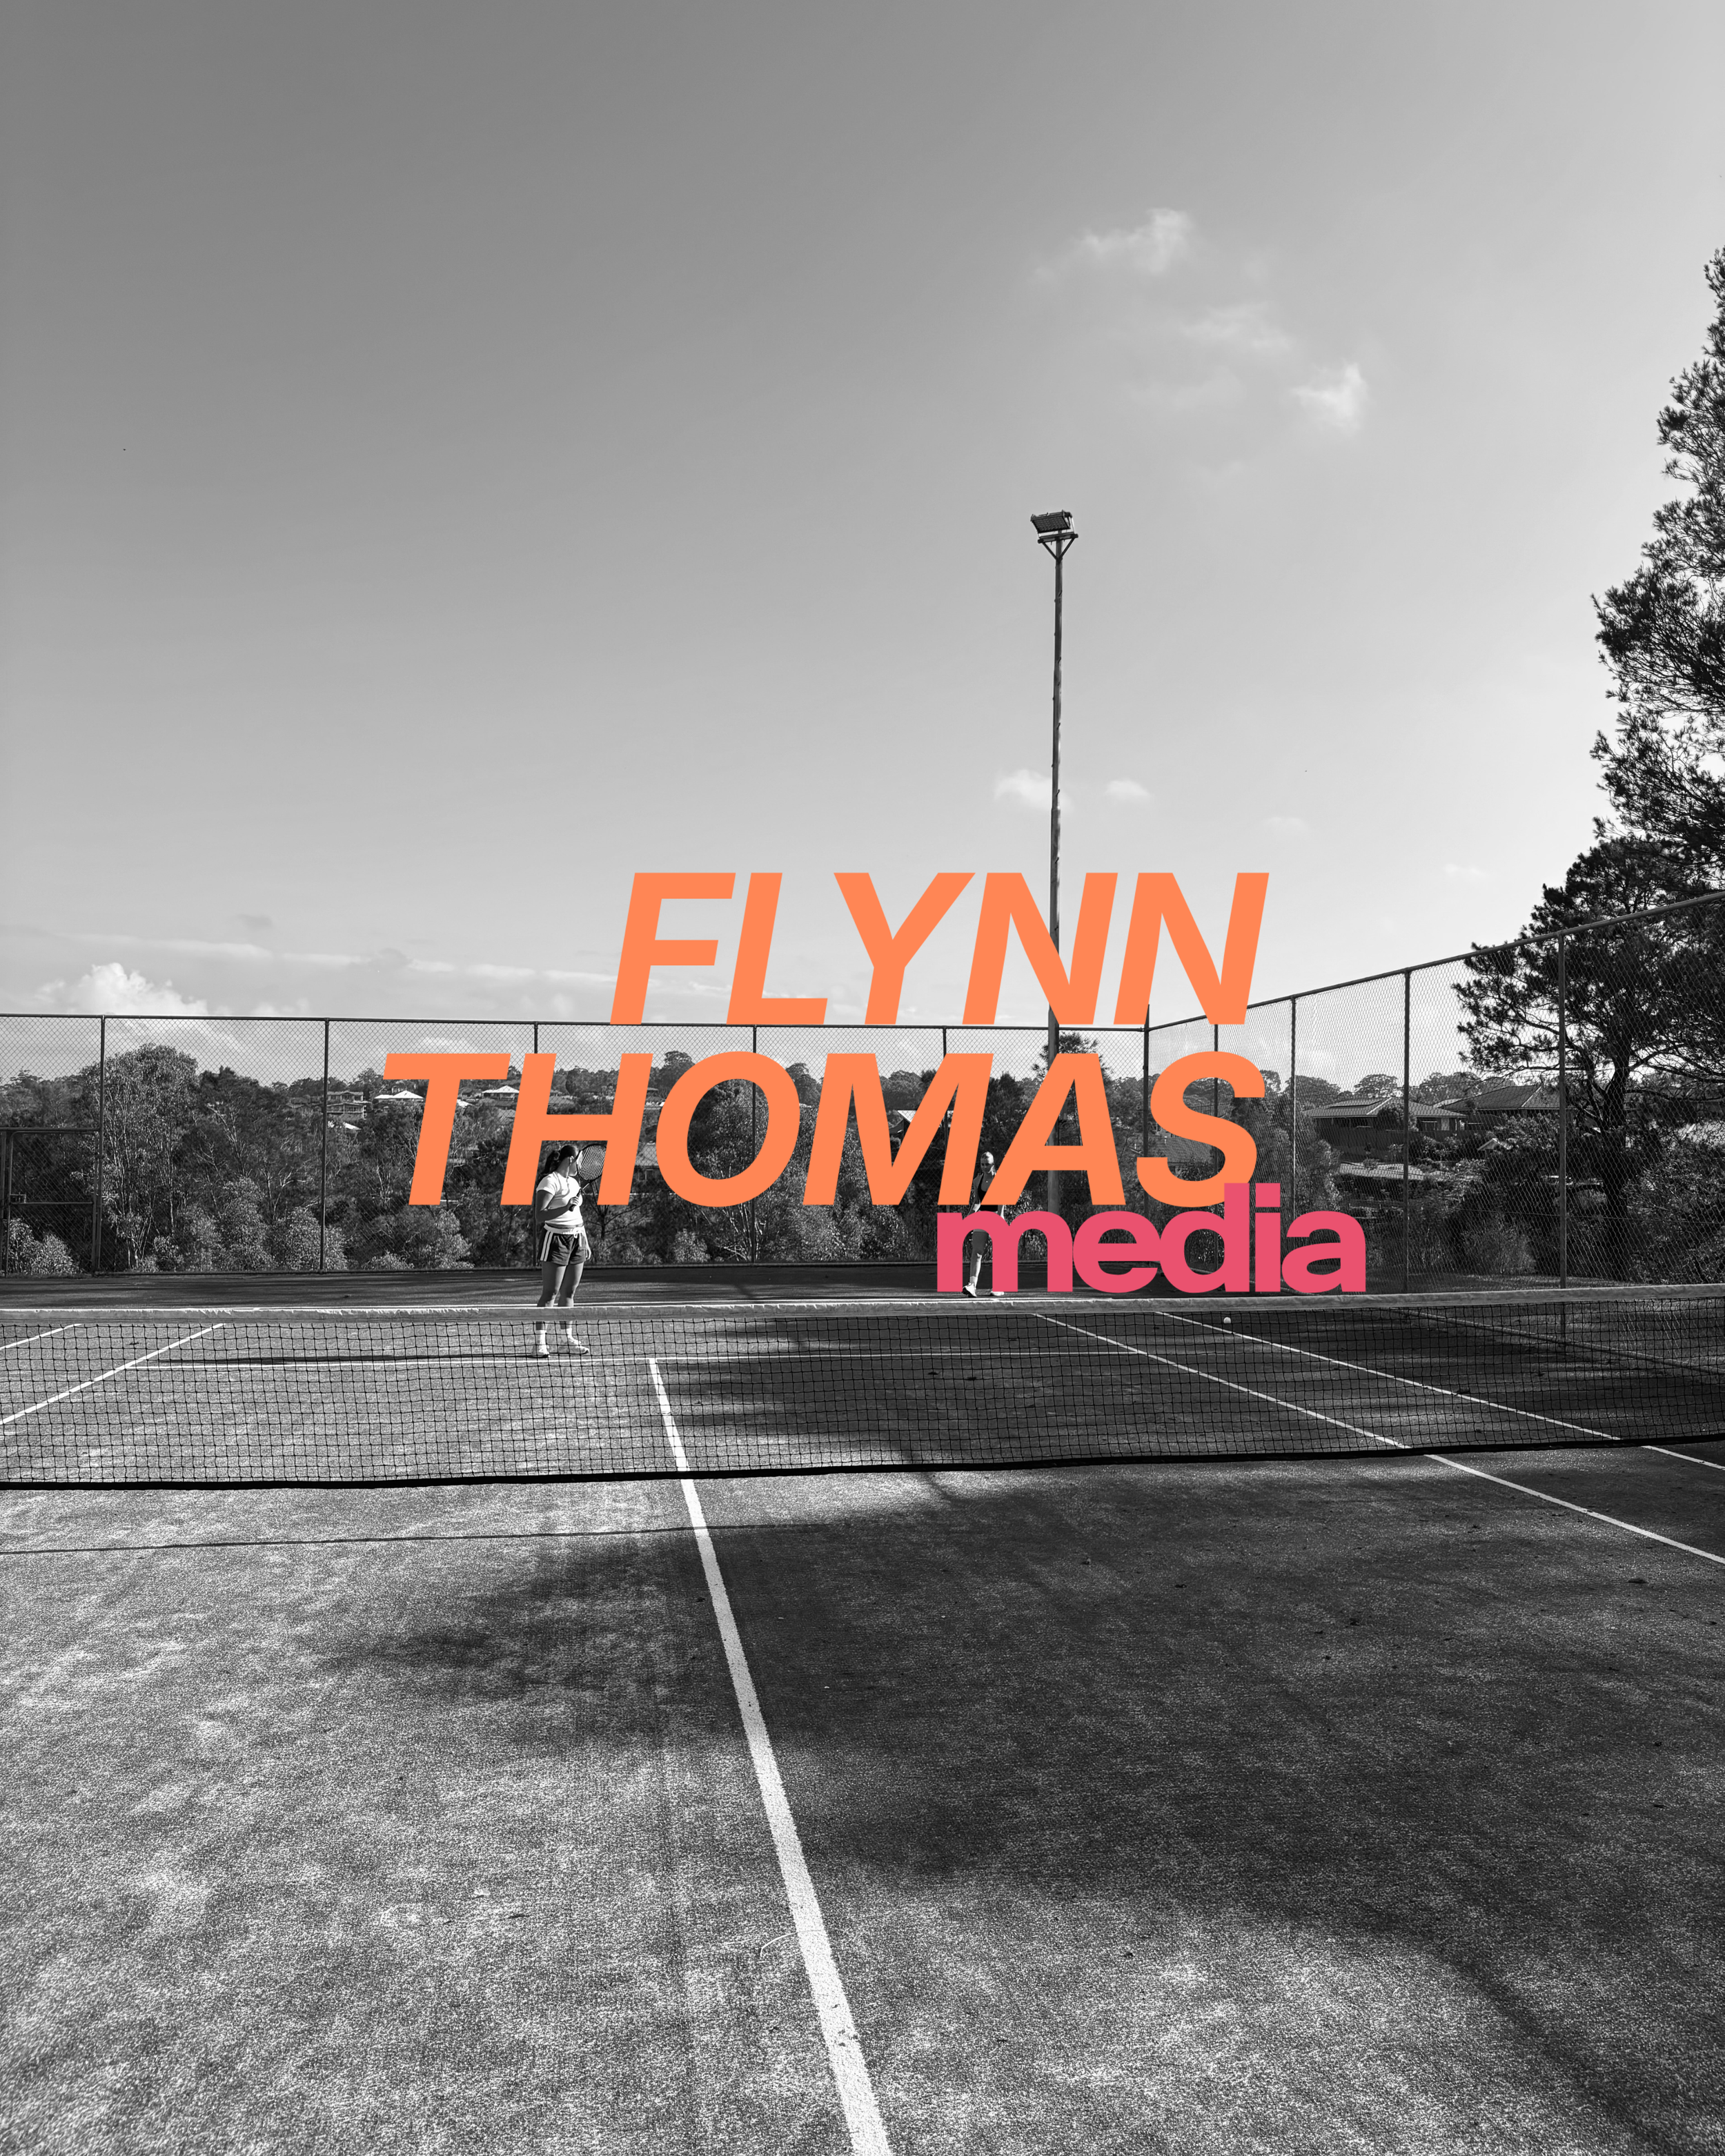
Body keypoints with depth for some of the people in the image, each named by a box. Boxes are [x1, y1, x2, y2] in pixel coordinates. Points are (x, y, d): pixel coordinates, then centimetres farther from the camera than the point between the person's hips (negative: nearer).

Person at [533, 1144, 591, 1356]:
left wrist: (586, 1242, 23)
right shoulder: (550, 1181, -11)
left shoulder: (574, 1181, 15)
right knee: (550, 1294, -8)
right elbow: (539, 1215, -20)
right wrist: (566, 1208, -28)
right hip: (556, 1238, -8)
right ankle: (539, 1342, -5)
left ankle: (568, 1339, 14)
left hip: (576, 1238, 8)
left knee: (569, 1292, 9)